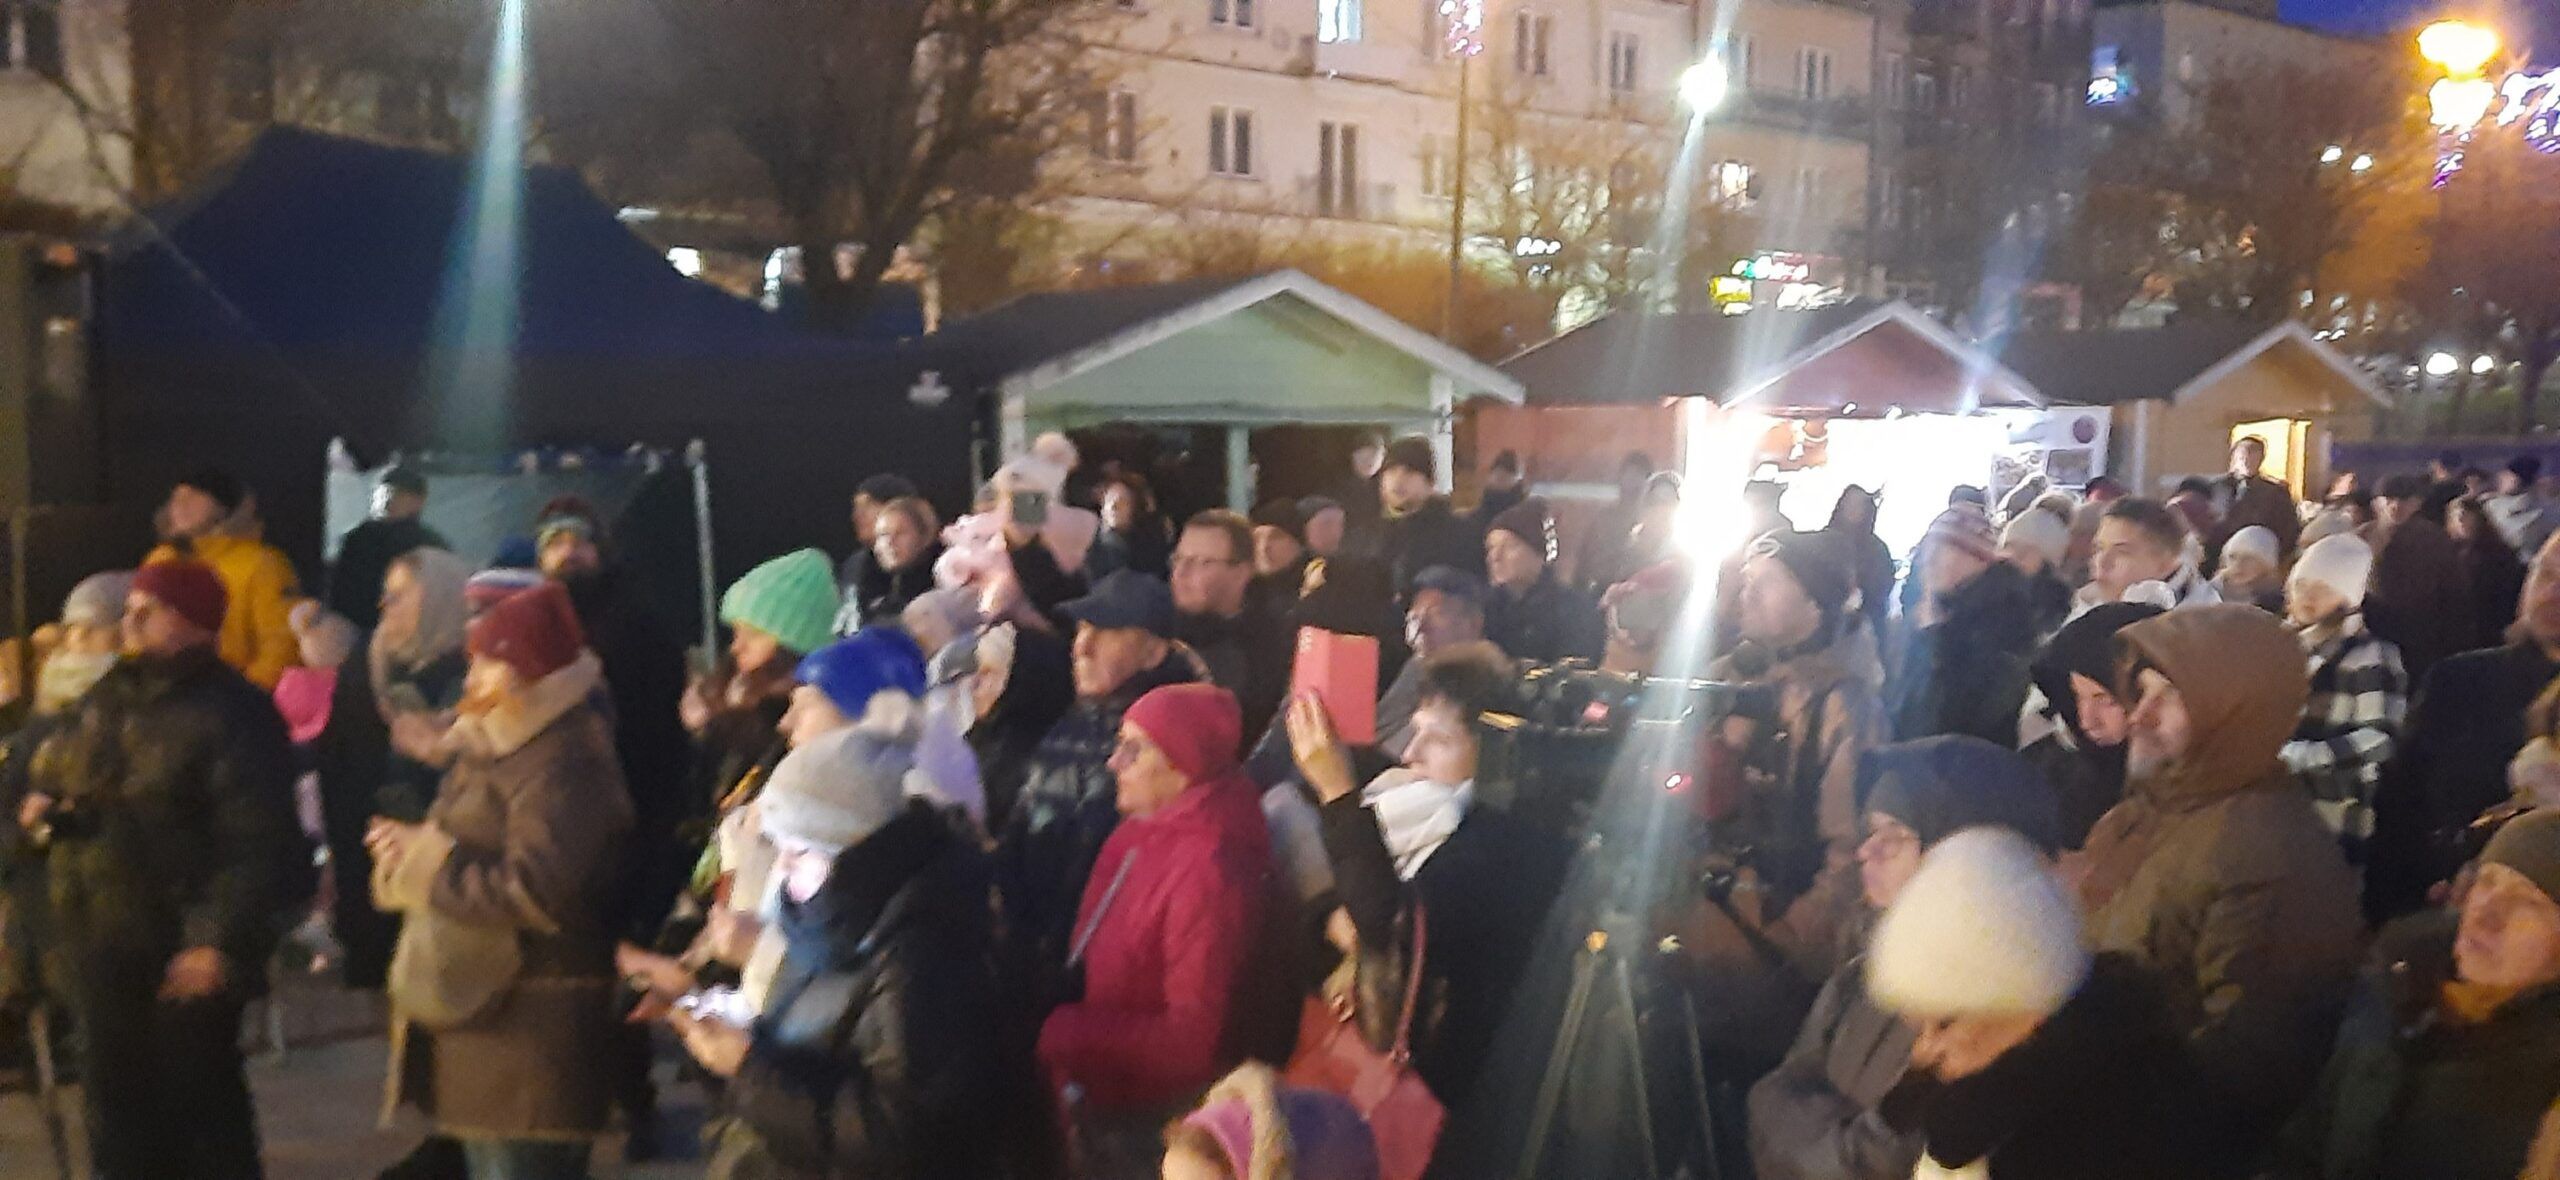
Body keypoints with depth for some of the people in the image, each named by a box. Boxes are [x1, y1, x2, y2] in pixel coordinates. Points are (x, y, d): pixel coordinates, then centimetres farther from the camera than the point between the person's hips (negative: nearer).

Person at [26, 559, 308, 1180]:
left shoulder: (231, 713, -14)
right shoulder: (109, 696, 10)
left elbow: (255, 842, -20)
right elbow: (54, 772, 26)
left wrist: (221, 940, -25)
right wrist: (40, 802, 2)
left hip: (181, 948, -7)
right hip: (99, 941, 7)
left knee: (199, 1097, 4)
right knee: (117, 1095, 16)